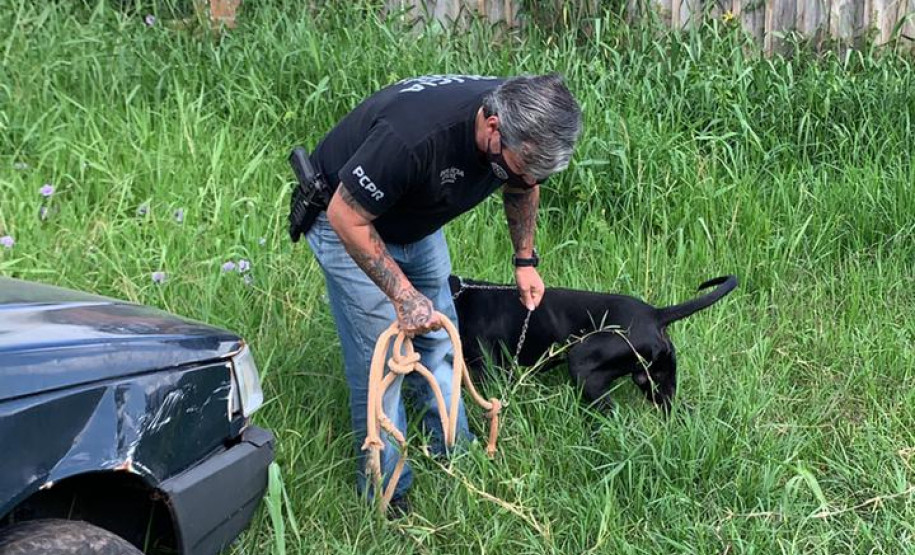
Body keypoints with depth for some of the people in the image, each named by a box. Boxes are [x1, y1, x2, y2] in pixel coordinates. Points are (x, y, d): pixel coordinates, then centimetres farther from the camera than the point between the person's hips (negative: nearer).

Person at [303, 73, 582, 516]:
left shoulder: (523, 122, -21)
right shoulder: (413, 134, -44)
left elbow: (522, 188, 5)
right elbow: (346, 216, -31)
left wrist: (525, 259, -2)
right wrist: (404, 295, -32)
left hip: (416, 223, 7)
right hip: (350, 223, -7)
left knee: (439, 343, 11)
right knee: (380, 359, -7)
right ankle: (386, 490, 6)